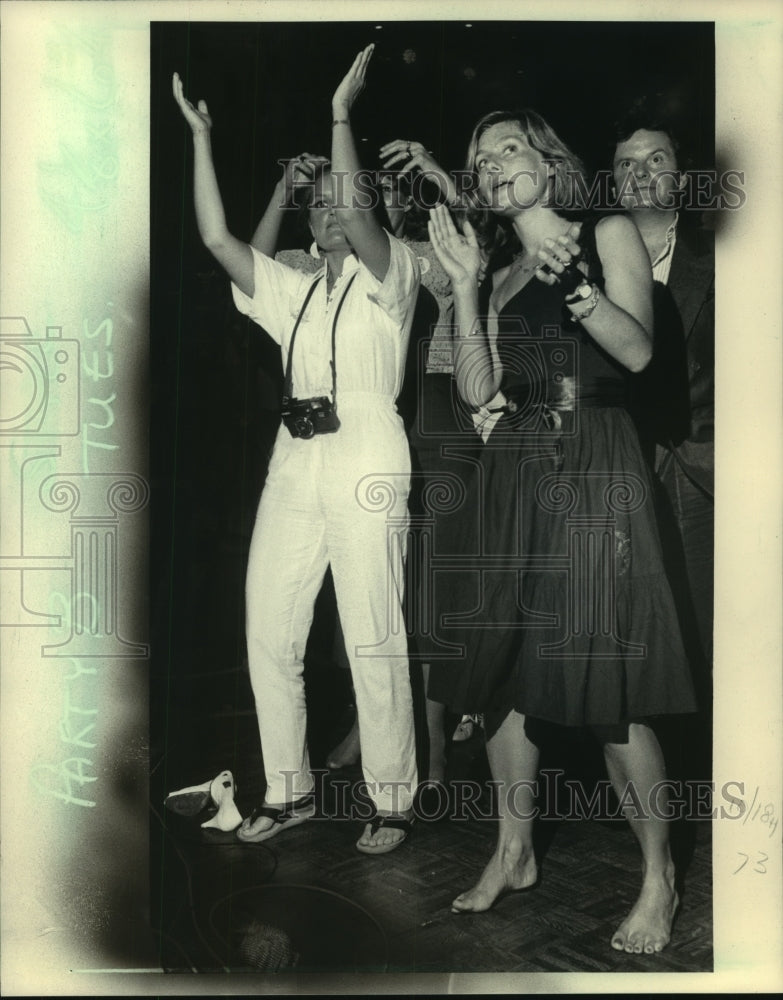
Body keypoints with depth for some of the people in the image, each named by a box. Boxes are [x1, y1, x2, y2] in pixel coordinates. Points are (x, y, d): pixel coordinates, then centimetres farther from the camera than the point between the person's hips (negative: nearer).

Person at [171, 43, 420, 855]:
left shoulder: (391, 274, 5)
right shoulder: (293, 291, 19)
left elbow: (357, 220, -16)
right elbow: (217, 238, 10)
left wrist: (342, 115, -15)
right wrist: (200, 137, 9)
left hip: (366, 466, -6)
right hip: (294, 467, 6)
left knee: (373, 643, -4)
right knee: (268, 634, 5)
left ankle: (391, 802, 10)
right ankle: (288, 791, 20)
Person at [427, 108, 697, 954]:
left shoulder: (609, 236, 8)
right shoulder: (503, 274, 19)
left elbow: (639, 351, -6)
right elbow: (478, 390, 5)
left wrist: (575, 282, -21)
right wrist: (464, 284, -1)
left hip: (595, 466, -5)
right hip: (515, 472, 5)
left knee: (606, 678, -8)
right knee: (503, 664, 6)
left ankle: (658, 876, 7)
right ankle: (514, 852, 22)